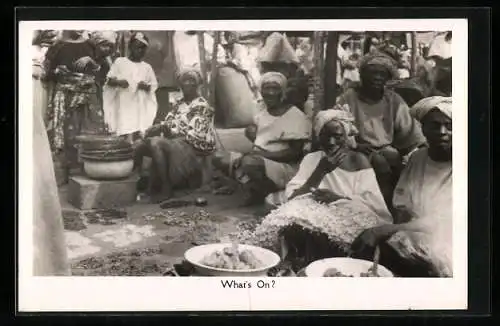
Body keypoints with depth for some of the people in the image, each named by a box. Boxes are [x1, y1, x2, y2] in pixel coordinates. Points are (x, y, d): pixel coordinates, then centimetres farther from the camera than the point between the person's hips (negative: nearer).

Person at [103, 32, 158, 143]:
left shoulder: (147, 67, 14)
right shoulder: (120, 62, 7)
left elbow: (153, 86, 13)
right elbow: (109, 81, 5)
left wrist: (146, 86, -8)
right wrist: (118, 82, -15)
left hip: (141, 106, 3)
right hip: (124, 104, -3)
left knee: (138, 134, -5)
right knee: (128, 135, -15)